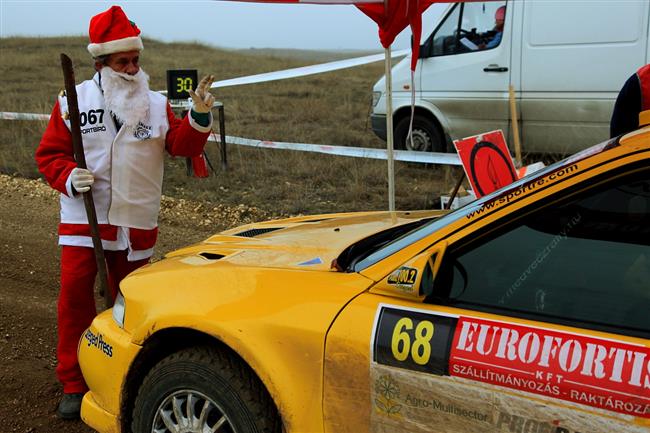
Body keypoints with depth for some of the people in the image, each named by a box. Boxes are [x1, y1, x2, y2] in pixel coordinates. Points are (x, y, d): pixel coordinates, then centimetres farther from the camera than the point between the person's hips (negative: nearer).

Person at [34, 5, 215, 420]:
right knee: (75, 293, -9)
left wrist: (198, 117, -20)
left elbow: (182, 145, -3)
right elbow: (49, 153, 1)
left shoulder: (156, 104, 4)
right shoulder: (73, 102, -2)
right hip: (83, 217, -1)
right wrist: (69, 178, -18)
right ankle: (74, 384, 4)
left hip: (136, 221, 2)